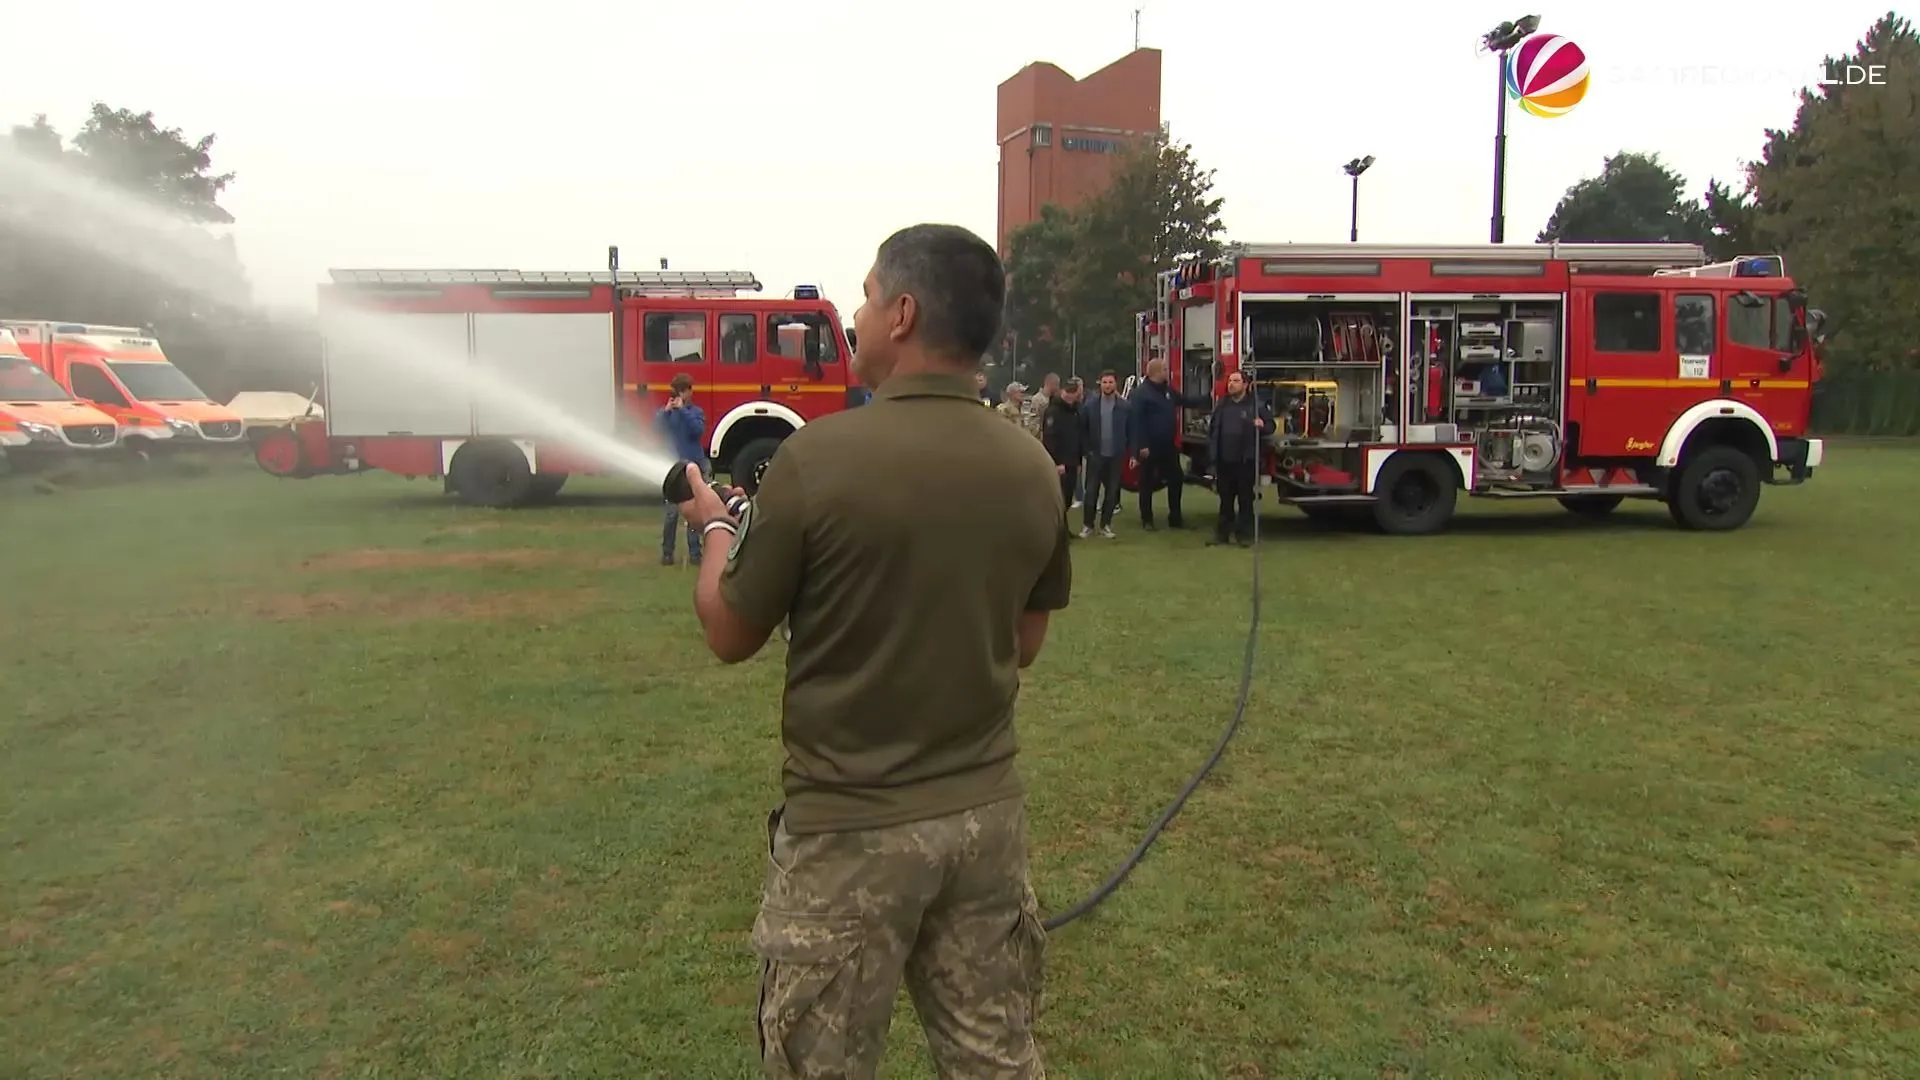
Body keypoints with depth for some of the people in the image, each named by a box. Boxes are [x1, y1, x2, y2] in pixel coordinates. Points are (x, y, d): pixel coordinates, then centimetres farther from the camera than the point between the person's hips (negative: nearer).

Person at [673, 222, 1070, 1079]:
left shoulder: (818, 456, -18)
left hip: (851, 828, -4)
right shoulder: (1033, 468, -2)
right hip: (987, 812, 5)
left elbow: (729, 636, -5)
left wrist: (718, 528, 13)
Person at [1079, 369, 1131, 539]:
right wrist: (1085, 450, -3)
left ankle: (1105, 525, 17)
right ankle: (1087, 525, 9)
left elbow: (1131, 431, 1)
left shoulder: (1125, 406, -2)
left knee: (1112, 492, 7)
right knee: (1091, 491, 1)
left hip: (1115, 456, 0)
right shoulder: (1090, 406, -1)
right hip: (1095, 455, 0)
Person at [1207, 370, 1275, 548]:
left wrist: (1263, 425, -23)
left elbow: (1271, 424, 0)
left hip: (1246, 461, -4)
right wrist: (1211, 452, 9)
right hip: (1224, 461, 4)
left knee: (1245, 499, 3)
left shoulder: (1256, 404, -3)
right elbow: (1212, 429, 16)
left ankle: (1244, 534, 11)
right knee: (1225, 499, 11)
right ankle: (1222, 533, 19)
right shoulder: (1222, 405, 11)